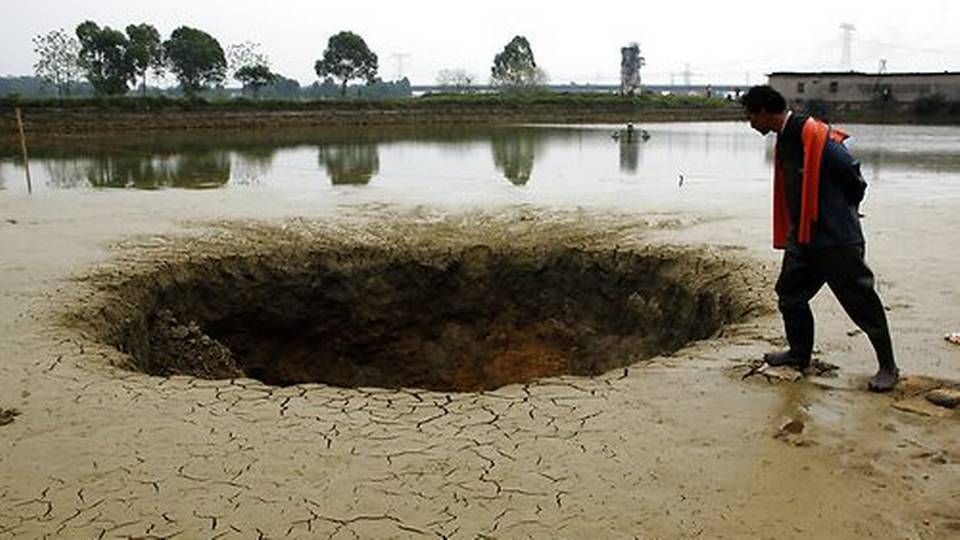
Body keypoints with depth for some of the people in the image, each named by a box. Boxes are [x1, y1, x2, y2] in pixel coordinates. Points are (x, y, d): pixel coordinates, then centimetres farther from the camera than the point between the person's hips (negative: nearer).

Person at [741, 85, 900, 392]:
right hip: (802, 237, 9)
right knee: (789, 294, 13)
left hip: (836, 239, -9)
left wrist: (843, 211, 0)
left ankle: (888, 367, 15)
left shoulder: (816, 137, -18)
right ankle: (799, 353, 30)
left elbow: (853, 177, -16)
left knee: (862, 303, 1)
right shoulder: (784, 140, 10)